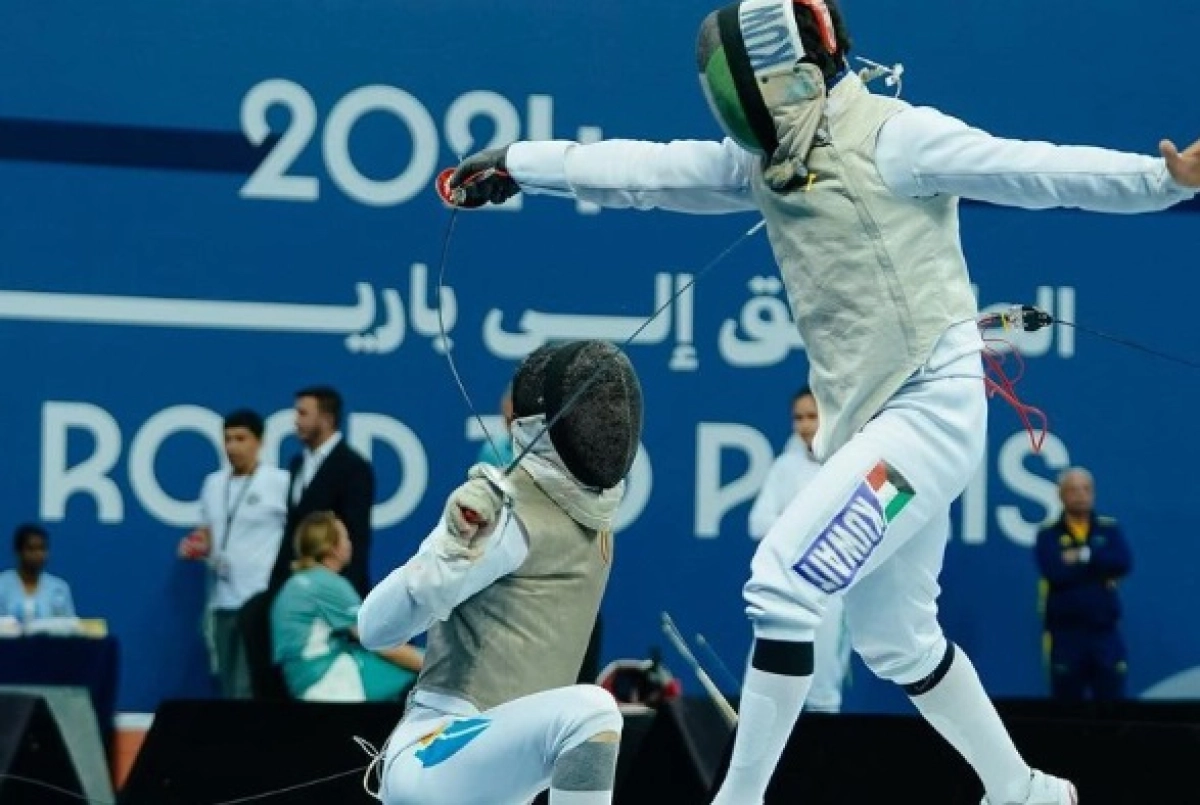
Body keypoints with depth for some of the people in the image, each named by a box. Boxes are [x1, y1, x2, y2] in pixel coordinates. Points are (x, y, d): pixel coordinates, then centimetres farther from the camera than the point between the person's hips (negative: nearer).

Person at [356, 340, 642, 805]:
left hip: (489, 766, 10)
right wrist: (451, 548, -35)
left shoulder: (590, 505, 12)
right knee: (588, 713, -32)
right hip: (435, 760, -10)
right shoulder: (501, 513, -16)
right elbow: (376, 628, -21)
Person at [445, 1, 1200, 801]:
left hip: (931, 411, -9)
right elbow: (645, 171, 9)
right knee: (892, 639, 17)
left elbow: (1036, 169, -19)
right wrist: (517, 164, 6)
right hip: (869, 420, 9)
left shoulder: (893, 136, -15)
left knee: (782, 582, -15)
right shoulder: (767, 158, 7)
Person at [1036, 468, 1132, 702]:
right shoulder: (1048, 535, 2)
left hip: (1106, 633, 2)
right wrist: (1100, 569, -8)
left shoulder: (1109, 530, 9)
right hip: (1066, 636, -1)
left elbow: (1123, 563, -10)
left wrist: (1083, 556, -13)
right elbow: (1055, 572, -15)